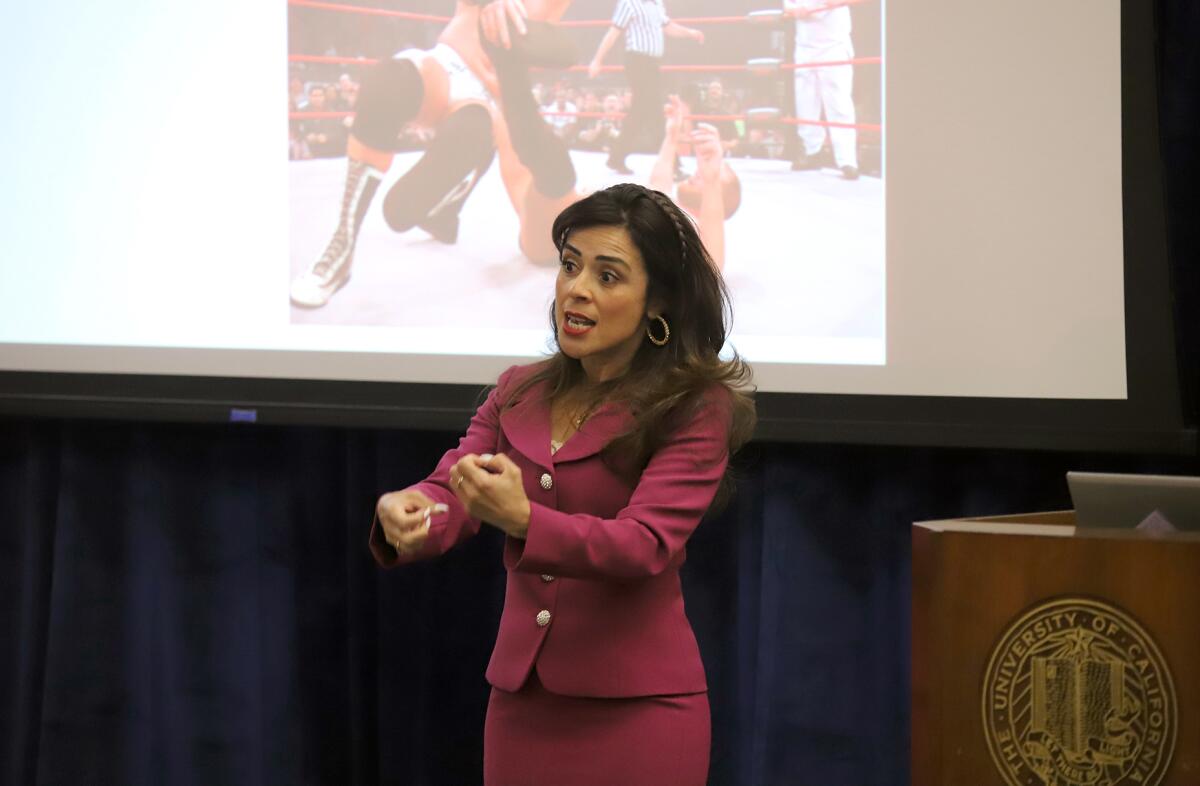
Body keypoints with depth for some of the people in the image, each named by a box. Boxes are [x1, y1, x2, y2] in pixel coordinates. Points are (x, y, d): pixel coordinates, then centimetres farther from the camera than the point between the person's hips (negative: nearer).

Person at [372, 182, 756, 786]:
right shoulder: (518, 392, 11)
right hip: (521, 703, 5)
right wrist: (405, 515, -25)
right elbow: (449, 488, 0)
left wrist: (522, 520, -36)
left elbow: (645, 545, -19)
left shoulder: (695, 409, -7)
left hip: (635, 712, -5)